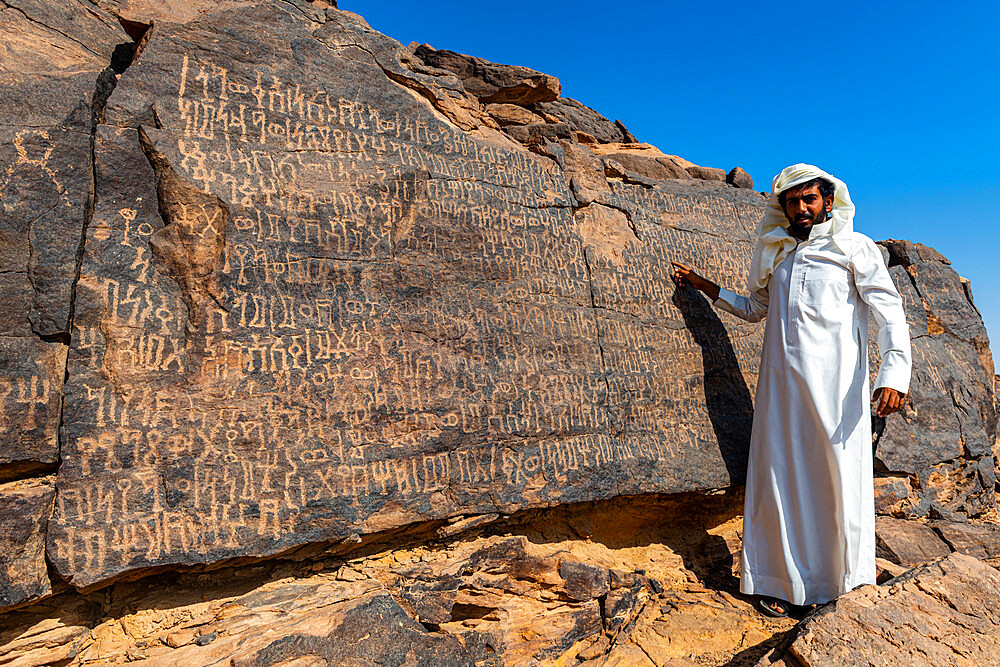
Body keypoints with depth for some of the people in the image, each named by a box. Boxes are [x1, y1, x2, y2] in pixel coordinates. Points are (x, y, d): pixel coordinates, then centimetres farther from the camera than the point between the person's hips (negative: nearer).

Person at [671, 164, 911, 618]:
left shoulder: (855, 249, 6)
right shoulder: (776, 255, 17)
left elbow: (890, 311, -2)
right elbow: (754, 308, 30)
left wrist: (893, 374, -17)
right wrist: (704, 286, 22)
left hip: (836, 386, -3)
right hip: (780, 384, 3)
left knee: (841, 477, 0)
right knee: (779, 477, 4)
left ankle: (845, 583, 18)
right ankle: (776, 581, 14)